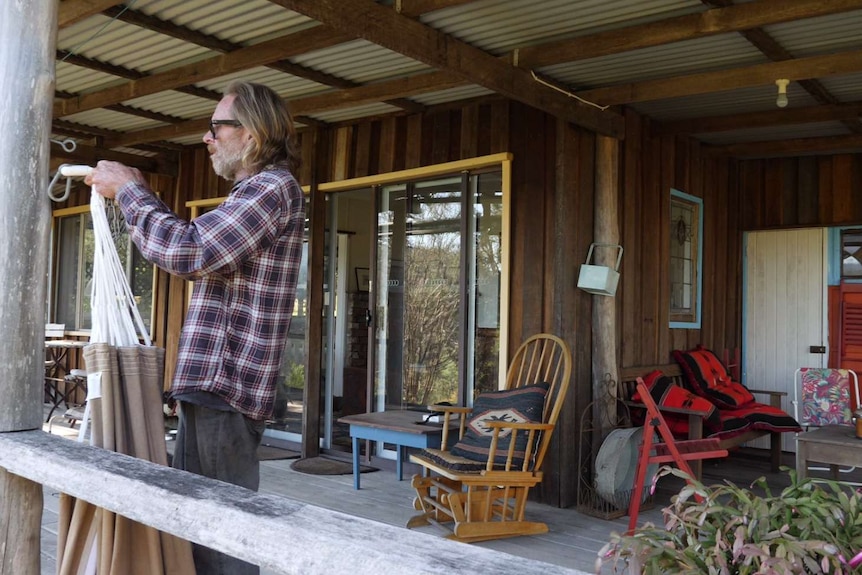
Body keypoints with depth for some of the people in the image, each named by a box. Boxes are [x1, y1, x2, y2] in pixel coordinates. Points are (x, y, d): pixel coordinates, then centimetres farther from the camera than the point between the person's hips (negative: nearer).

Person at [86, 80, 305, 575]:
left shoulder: (274, 186, -13)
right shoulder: (256, 192, 22)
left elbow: (187, 252, -23)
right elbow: (197, 251, 27)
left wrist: (130, 190, -11)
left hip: (226, 387, -11)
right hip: (209, 384, 11)